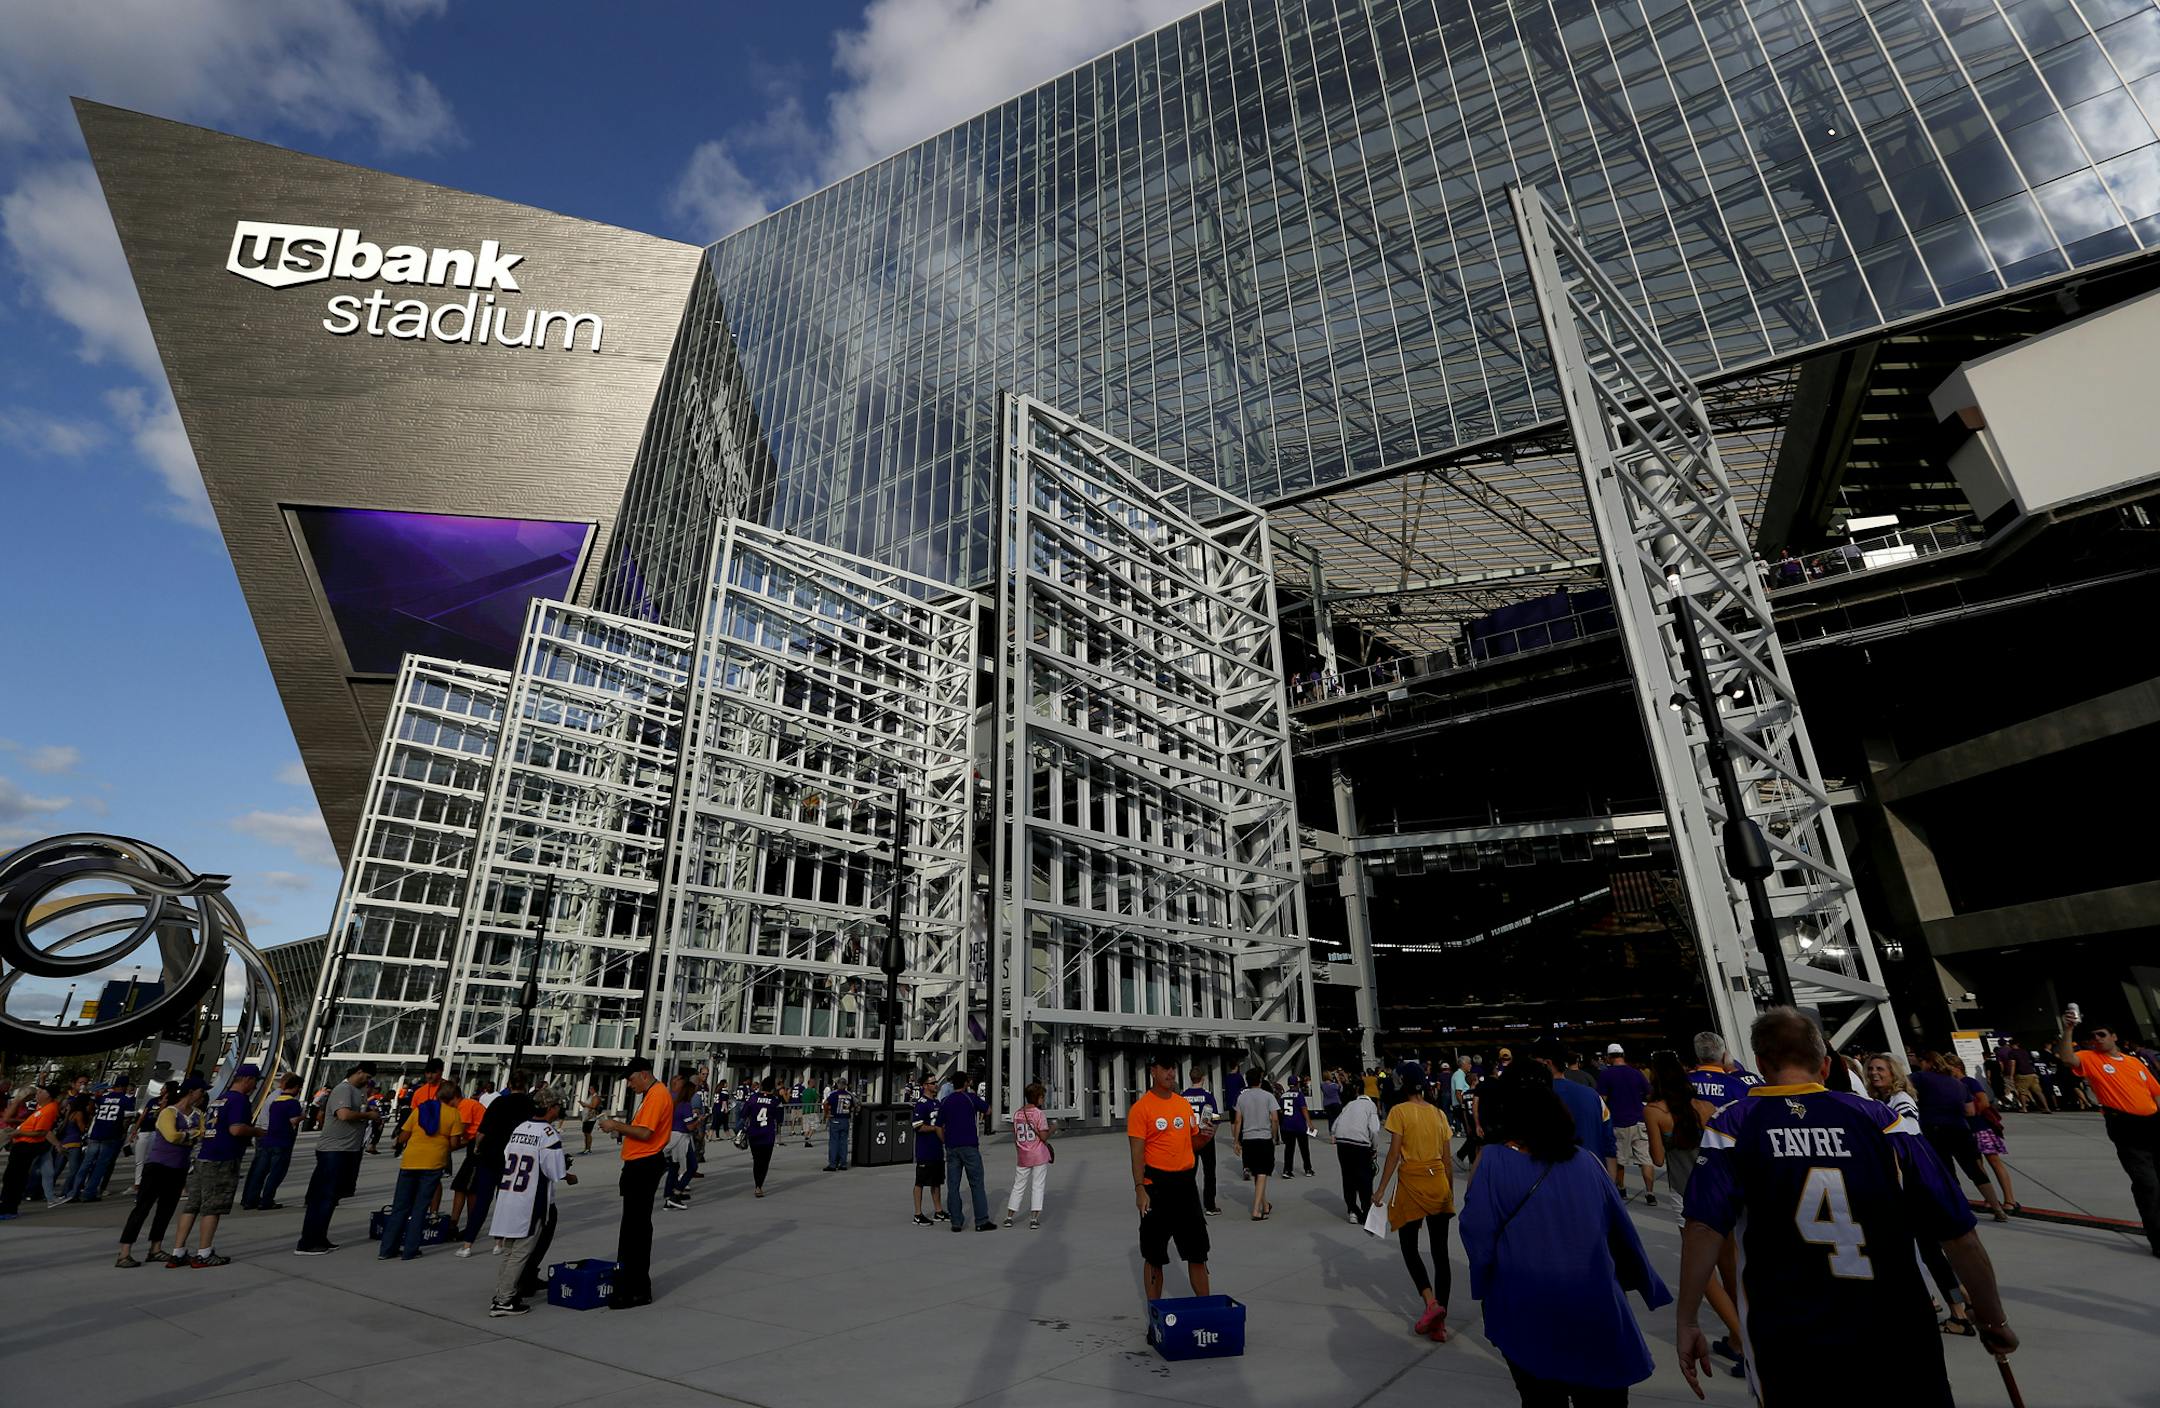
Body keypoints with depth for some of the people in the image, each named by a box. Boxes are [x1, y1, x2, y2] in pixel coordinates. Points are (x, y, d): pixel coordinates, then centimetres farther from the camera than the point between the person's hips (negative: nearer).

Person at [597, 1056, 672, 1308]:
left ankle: (635, 1291, -1)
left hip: (643, 1167, -11)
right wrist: (620, 1126, 9)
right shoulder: (652, 1094, 16)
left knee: (635, 1228, -6)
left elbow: (645, 1133, -23)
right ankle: (639, 1285, 30)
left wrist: (617, 1126, -14)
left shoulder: (656, 1095, -17)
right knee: (639, 1226, 18)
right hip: (642, 1166, 11)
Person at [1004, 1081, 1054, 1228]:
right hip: (1039, 1156, -4)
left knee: (1018, 1186, 14)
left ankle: (1009, 1217, 13)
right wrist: (1052, 1128, 2)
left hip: (1022, 1157, 4)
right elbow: (1044, 1137, -15)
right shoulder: (1039, 1114, -12)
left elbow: (1015, 1137, 8)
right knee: (1038, 1186, 6)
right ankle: (1034, 1218, 4)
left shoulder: (1017, 1113, 3)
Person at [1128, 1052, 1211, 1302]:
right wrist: (1140, 1190, -21)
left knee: (1197, 1249, 12)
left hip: (1185, 1181, 6)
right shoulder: (1141, 1108, -10)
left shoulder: (1185, 1104, 8)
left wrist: (1204, 1136, -3)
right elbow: (1137, 1153, -13)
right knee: (1154, 1254, 6)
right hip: (1156, 1183, -5)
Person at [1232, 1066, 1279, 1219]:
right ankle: (1256, 1210, -11)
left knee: (1256, 1174, 17)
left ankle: (1265, 1205, 30)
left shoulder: (1241, 1097, 4)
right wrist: (1275, 1137, 5)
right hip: (1265, 1139, -3)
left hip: (1247, 1139, 3)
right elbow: (1275, 1119, -8)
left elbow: (1237, 1121, 3)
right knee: (1262, 1175, -2)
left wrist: (1237, 1142, 9)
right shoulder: (1267, 1096, -4)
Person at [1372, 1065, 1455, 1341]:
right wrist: (1451, 1190, 20)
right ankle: (1440, 1322, 12)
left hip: (1411, 1183, -5)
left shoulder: (1400, 1111, -9)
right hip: (1439, 1184, 5)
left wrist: (1381, 1189, -8)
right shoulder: (1439, 1113, 6)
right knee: (1440, 1253, 10)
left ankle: (1431, 1303, -8)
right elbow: (1446, 1158, 9)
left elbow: (1394, 1154, -13)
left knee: (1409, 1247, 11)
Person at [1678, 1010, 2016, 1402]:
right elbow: (1960, 1237, -1)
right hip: (1897, 1340, 1)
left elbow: (1703, 1229, -16)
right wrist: (1994, 1322, 14)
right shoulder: (1879, 1120, -2)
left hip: (1790, 1349, 0)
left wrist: (1686, 1324, -8)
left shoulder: (1730, 1125, -6)